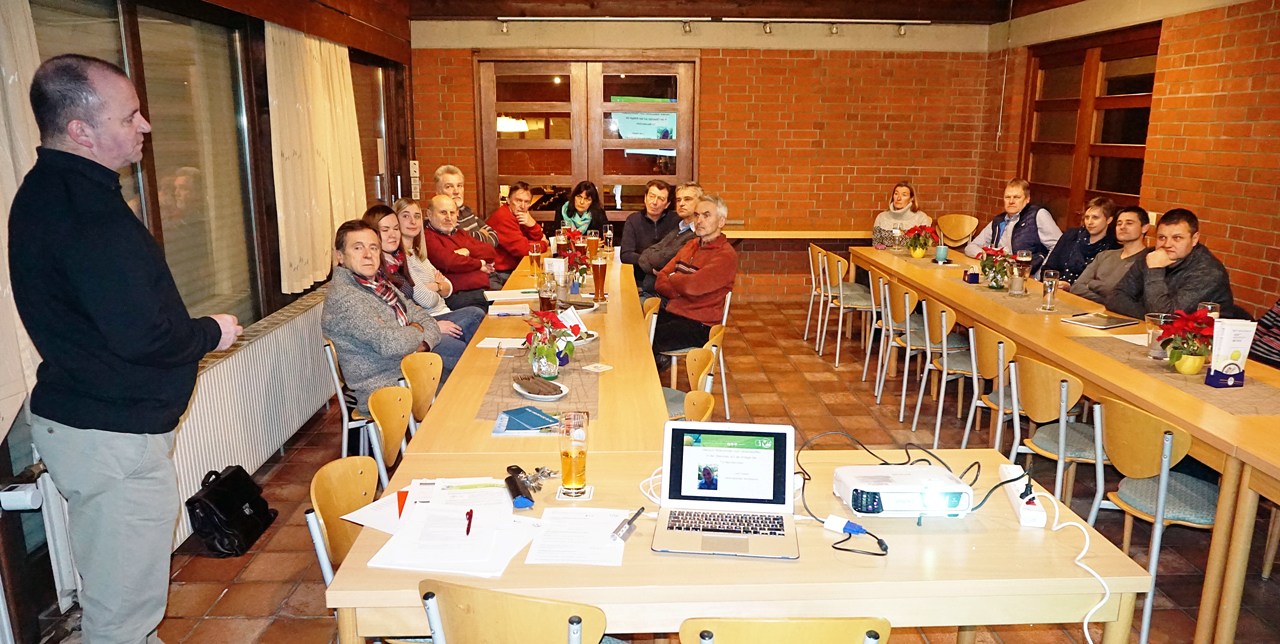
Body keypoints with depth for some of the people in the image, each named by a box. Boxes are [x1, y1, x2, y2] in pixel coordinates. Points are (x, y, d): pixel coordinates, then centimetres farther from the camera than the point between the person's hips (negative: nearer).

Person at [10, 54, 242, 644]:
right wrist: (212, 332, -9)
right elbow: (141, 336, -27)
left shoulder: (47, 191, 10)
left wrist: (193, 330, 10)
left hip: (73, 415, 11)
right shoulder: (86, 210, -24)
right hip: (113, 435, -11)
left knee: (110, 594, 25)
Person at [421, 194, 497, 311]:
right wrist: (480, 264, 0)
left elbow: (490, 252, 17)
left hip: (484, 289, 8)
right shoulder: (427, 237, -1)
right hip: (457, 295, -8)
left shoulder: (460, 234, 26)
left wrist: (468, 251, -4)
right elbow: (448, 262, -16)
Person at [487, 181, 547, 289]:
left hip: (512, 270, 8)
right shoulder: (503, 217, -19)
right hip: (498, 275, -8)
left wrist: (532, 224, -14)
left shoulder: (521, 215, 8)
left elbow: (537, 239, 6)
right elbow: (522, 248, -22)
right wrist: (543, 244, -5)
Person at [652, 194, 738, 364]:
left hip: (698, 326, -7)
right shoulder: (691, 246, 14)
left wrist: (673, 278, -2)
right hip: (671, 312, 7)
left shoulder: (726, 255, -10)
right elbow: (661, 280, 9)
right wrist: (678, 291, -11)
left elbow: (694, 285, -22)